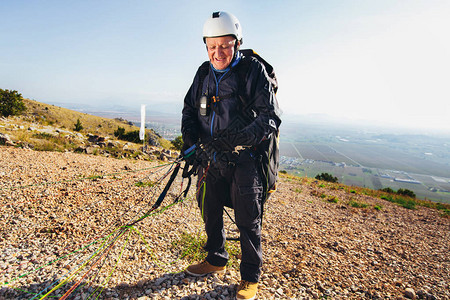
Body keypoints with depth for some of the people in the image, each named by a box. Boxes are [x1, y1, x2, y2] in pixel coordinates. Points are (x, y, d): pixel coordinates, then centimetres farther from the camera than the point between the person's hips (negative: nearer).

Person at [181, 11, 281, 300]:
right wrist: (190, 140, -3)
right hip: (210, 158, 6)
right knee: (210, 213, 17)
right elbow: (189, 109, 16)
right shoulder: (203, 73, 8)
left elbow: (271, 118, -14)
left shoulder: (253, 70, -9)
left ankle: (251, 276, 26)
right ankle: (216, 260, 41)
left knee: (248, 221, 5)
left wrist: (234, 140, -27)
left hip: (243, 160, -5)